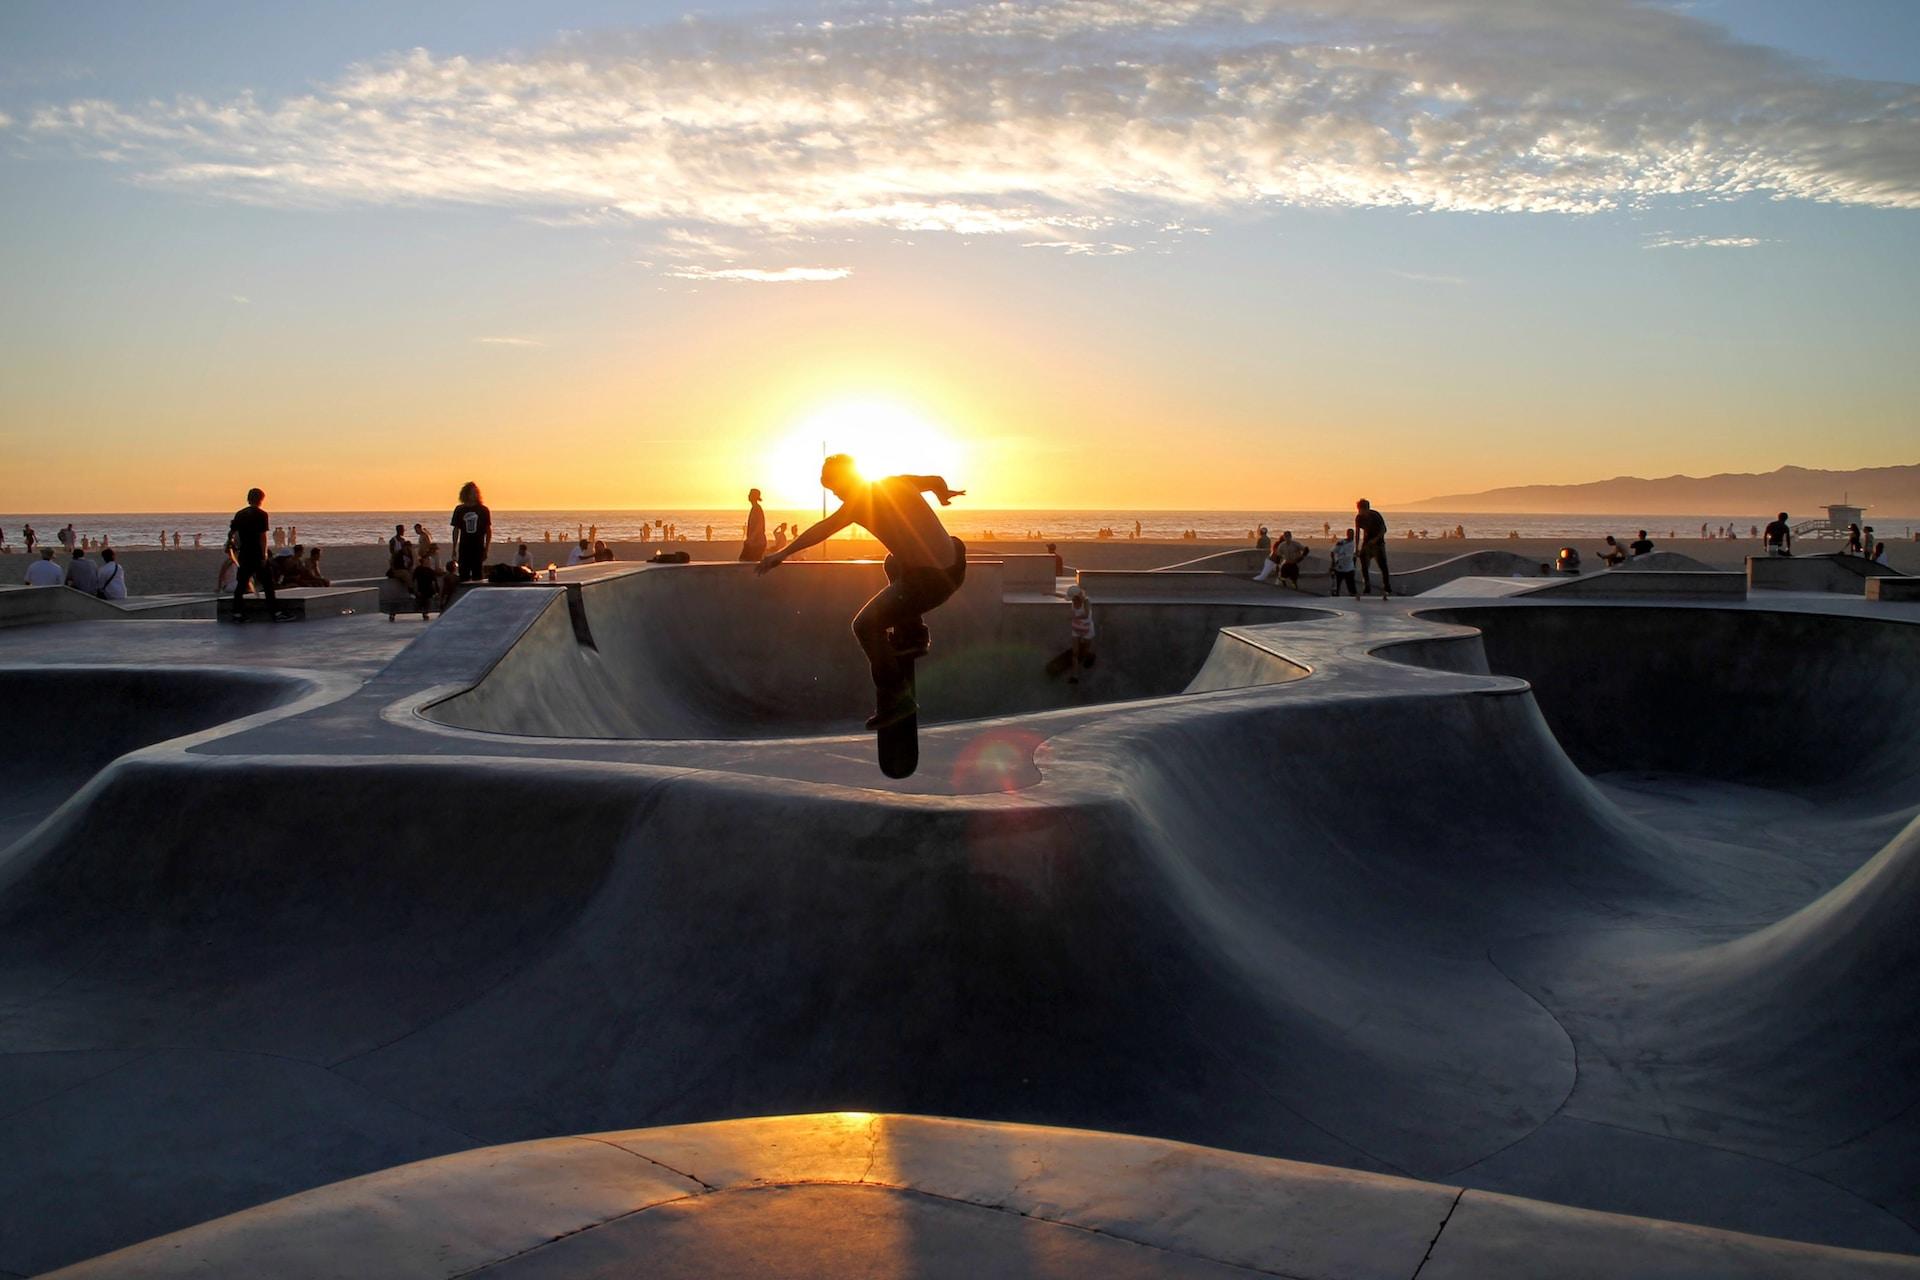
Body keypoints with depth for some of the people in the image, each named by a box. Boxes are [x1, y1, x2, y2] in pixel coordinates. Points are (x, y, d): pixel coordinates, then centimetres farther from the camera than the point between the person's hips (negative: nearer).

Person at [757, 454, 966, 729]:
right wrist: (944, 493, 51)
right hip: (954, 566, 8)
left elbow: (824, 529, -13)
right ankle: (912, 634, 31)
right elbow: (937, 481, 29)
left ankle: (894, 698, 1)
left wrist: (783, 553, -15)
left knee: (865, 626, 1)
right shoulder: (898, 482, 14)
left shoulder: (859, 502, -5)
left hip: (927, 580, -8)